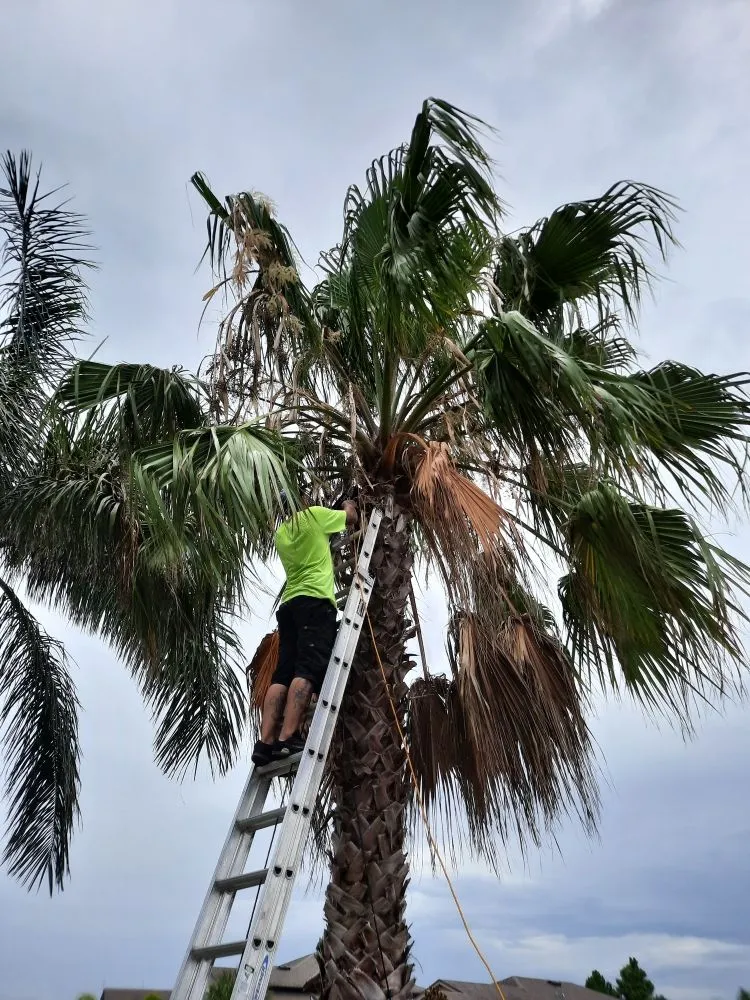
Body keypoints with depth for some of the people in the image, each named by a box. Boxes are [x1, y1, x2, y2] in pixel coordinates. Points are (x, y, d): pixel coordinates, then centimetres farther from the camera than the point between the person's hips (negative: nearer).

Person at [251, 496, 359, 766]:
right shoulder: (314, 514, 6)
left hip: (289, 604, 7)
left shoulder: (281, 534, 23)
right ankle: (287, 739, -27)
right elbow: (352, 518, 19)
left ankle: (266, 742, -9)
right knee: (308, 671, -16)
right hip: (315, 601, -7)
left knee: (283, 674, -1)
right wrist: (348, 505, 41)